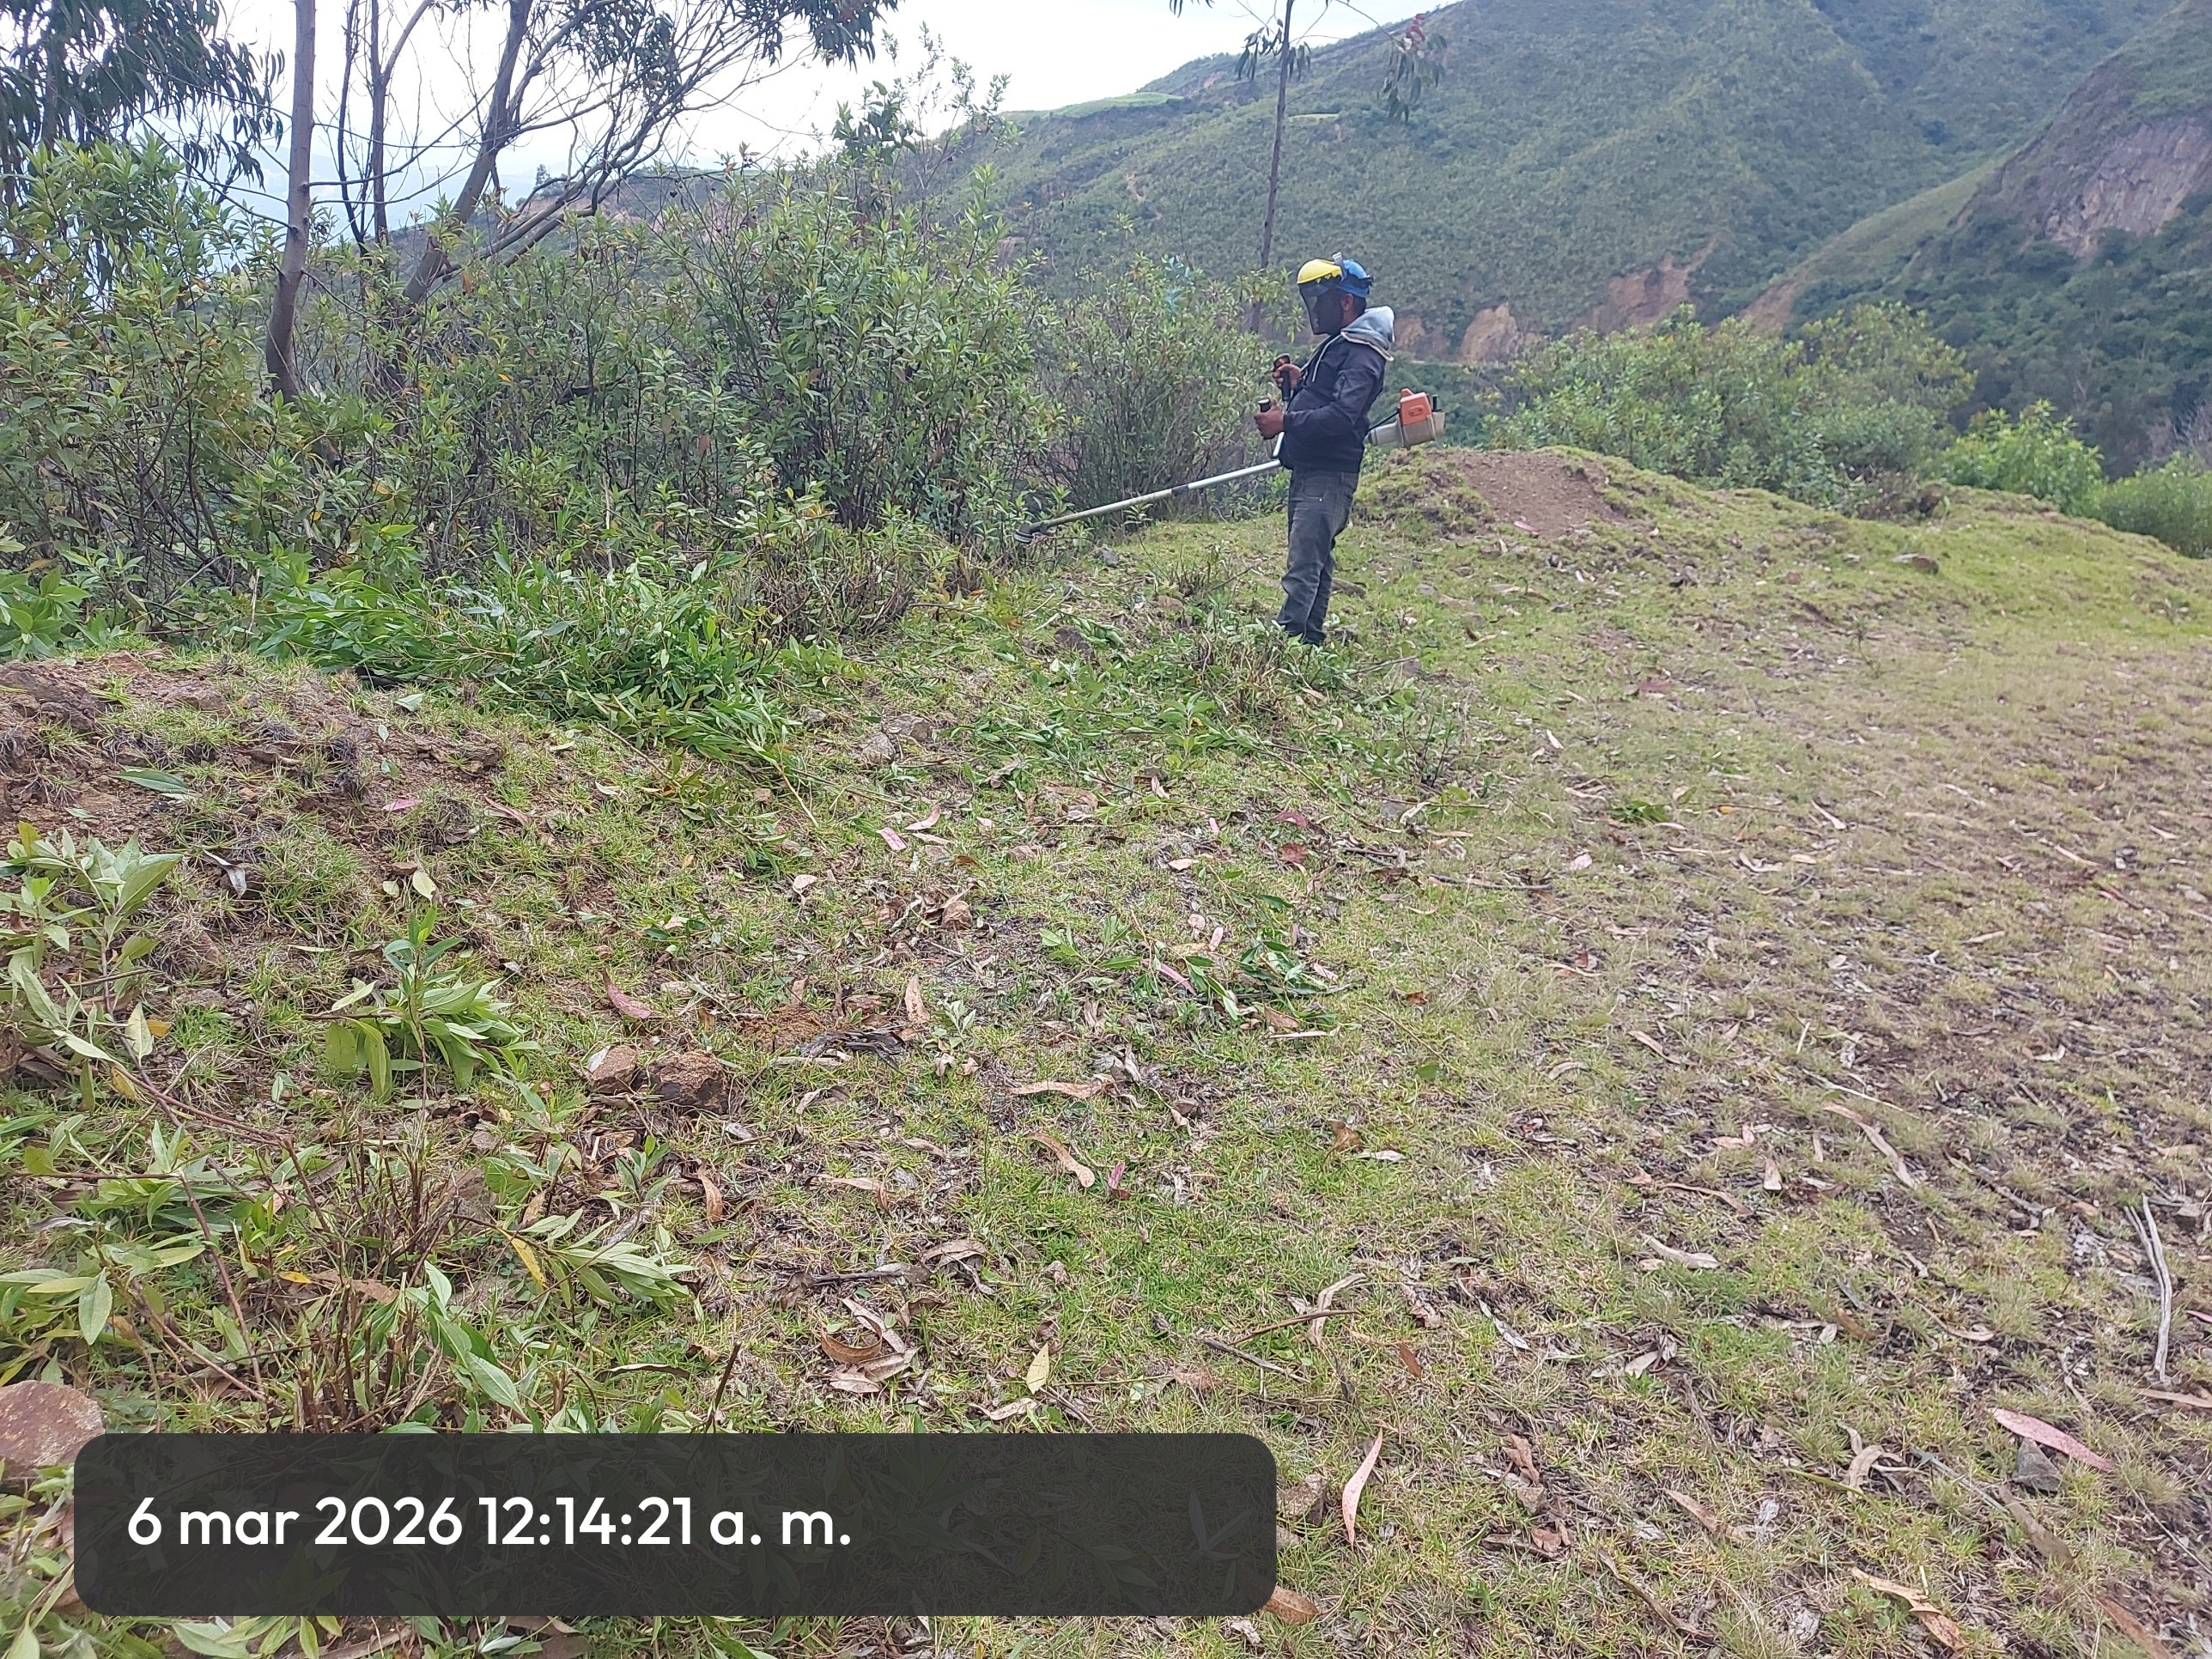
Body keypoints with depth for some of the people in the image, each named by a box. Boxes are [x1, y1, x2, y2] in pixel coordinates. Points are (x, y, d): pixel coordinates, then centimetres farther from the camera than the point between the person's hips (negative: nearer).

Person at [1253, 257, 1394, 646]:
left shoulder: (1362, 352, -13)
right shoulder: (1338, 344, 21)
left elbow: (1341, 416, -25)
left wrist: (1286, 421, -25)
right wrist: (1298, 381, 9)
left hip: (1329, 474, -11)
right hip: (1310, 470, 11)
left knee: (1303, 566, -16)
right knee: (1315, 560, 15)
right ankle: (1311, 638, 21)